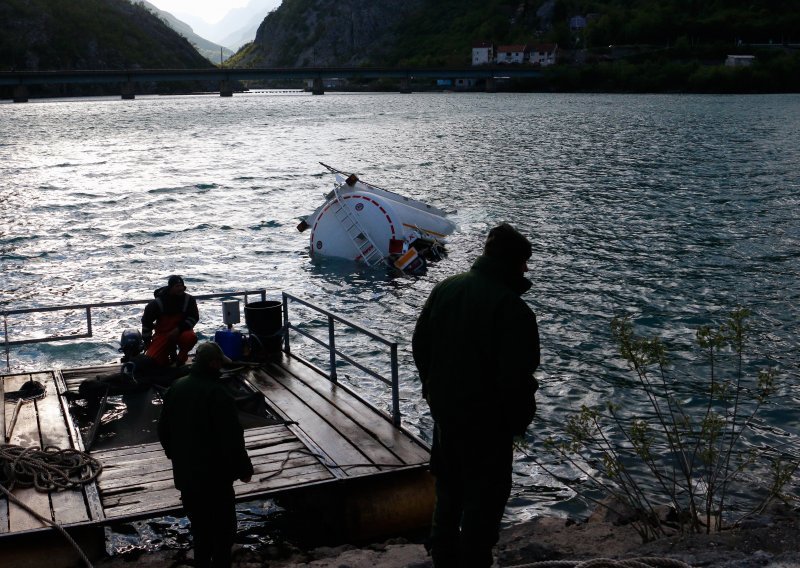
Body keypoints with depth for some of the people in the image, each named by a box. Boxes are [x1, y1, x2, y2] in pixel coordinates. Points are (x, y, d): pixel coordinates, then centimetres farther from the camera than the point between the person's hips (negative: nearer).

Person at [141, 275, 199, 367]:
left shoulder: (189, 300, -10)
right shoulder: (157, 303, -13)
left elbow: (194, 318, -8)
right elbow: (146, 320, -3)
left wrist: (178, 329, -21)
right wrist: (147, 341, 0)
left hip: (181, 331, 0)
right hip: (162, 333, 0)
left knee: (191, 337, -35)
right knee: (152, 359, -17)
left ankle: (181, 358, -4)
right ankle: (169, 351, 18)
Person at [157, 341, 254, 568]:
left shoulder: (176, 388, 0)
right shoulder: (218, 394, -24)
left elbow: (163, 430, 11)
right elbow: (232, 439, -22)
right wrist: (244, 468, -9)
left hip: (185, 473, 7)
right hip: (215, 474, -7)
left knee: (199, 524, 22)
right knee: (223, 527, 8)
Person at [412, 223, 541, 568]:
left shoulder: (445, 288, -1)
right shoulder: (512, 308, -24)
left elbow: (420, 344, 8)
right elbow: (517, 377, -25)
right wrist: (519, 420, -9)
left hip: (445, 412, 8)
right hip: (488, 422, -7)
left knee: (449, 489, 24)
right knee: (484, 499, 8)